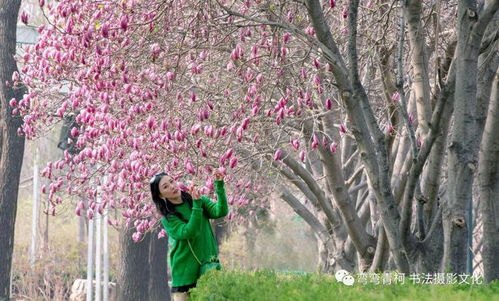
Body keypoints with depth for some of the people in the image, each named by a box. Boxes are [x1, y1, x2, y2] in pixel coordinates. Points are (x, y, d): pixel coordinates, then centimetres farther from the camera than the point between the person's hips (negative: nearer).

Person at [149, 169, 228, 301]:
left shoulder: (199, 200, 6)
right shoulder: (168, 218, -3)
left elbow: (221, 212, -10)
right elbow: (188, 233, -19)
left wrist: (219, 185, -20)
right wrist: (197, 205, -24)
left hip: (208, 267, 2)